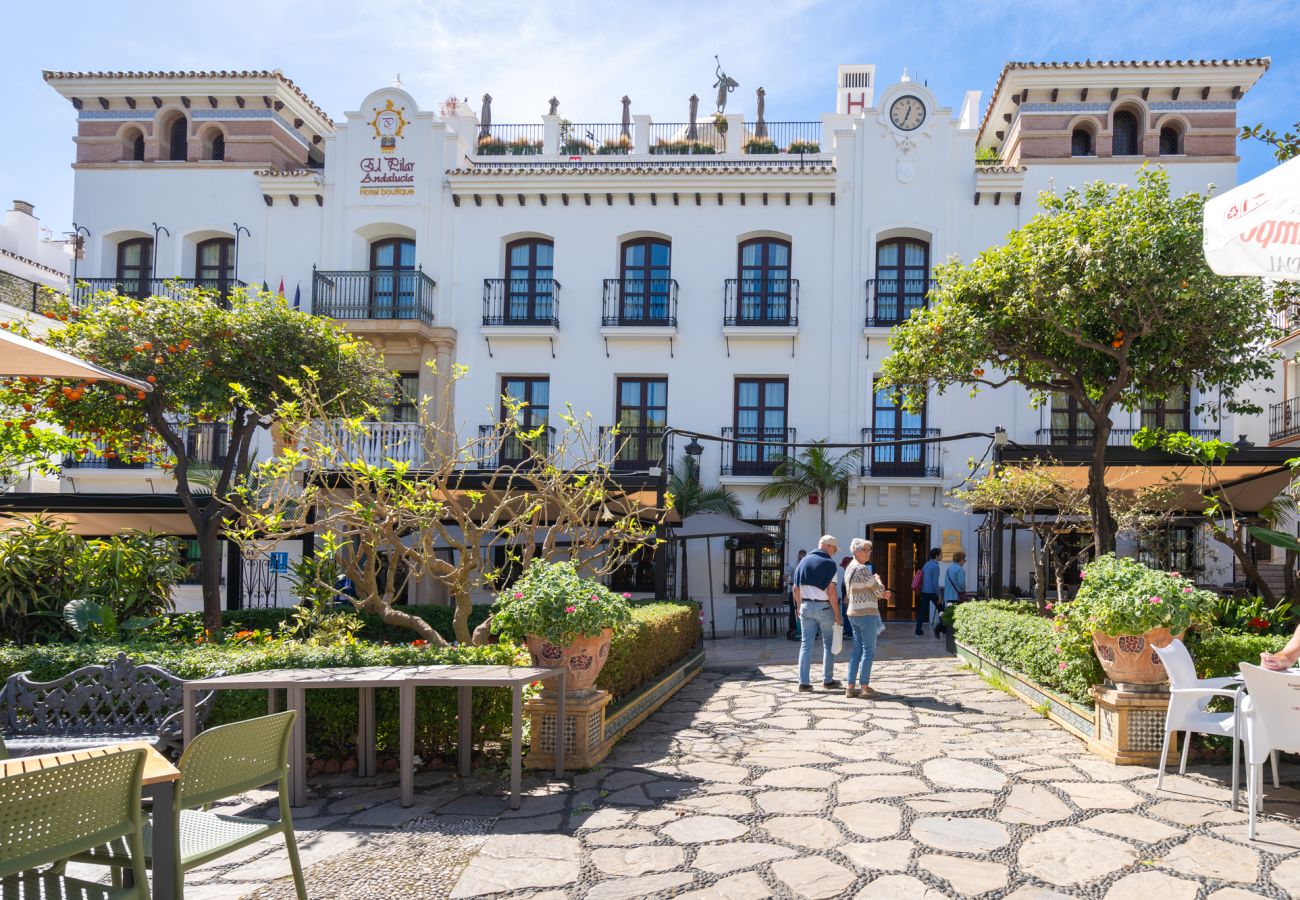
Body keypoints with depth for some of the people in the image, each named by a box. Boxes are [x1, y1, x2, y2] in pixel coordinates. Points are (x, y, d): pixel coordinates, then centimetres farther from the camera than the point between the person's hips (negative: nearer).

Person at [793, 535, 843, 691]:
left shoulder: (803, 561, 8)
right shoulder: (829, 563, -10)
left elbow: (796, 589, 10)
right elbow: (831, 591, -15)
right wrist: (837, 614, -11)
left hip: (806, 606, 5)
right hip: (824, 607, -5)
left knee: (806, 644, 6)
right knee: (828, 644, 10)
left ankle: (804, 682, 3)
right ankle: (827, 680, 14)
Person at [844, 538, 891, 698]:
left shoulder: (850, 568, 13)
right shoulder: (862, 569, -16)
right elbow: (879, 590, -11)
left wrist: (881, 595, 14)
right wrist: (878, 578, 8)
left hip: (853, 613, 9)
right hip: (866, 614, -9)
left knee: (857, 650, 11)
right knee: (869, 651, -2)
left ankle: (850, 686, 10)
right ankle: (864, 687, 1)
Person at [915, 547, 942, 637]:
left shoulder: (926, 564, 12)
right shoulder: (935, 566, -14)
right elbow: (935, 582, -17)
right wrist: (939, 595, -13)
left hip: (924, 591, 7)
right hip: (932, 592, -7)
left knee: (922, 611, 5)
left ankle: (918, 631, 2)